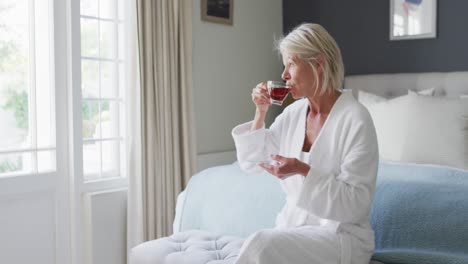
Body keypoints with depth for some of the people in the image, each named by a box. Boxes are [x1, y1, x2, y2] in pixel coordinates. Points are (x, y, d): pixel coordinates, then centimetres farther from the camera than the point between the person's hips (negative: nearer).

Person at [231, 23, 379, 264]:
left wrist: (303, 171, -28)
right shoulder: (293, 112, 5)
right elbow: (251, 162, 11)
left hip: (341, 233, -5)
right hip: (293, 225, 6)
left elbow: (356, 202, -17)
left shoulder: (356, 119, -15)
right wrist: (260, 112, 0)